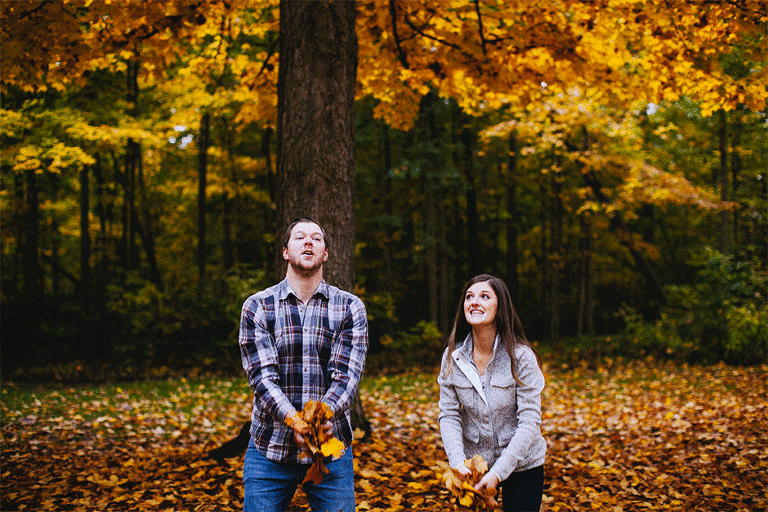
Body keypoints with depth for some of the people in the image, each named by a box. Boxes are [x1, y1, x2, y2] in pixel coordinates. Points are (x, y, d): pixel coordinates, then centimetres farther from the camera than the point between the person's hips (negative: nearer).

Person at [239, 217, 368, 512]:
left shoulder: (350, 308, 3)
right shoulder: (257, 307, 1)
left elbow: (347, 374, -8)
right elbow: (261, 376, -9)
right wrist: (294, 420, -26)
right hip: (269, 451, 0)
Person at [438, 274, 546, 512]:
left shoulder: (521, 356, -16)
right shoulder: (453, 357, -6)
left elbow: (530, 422, -17)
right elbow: (448, 415, -5)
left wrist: (499, 471, -23)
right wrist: (457, 463, -19)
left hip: (521, 464, -2)